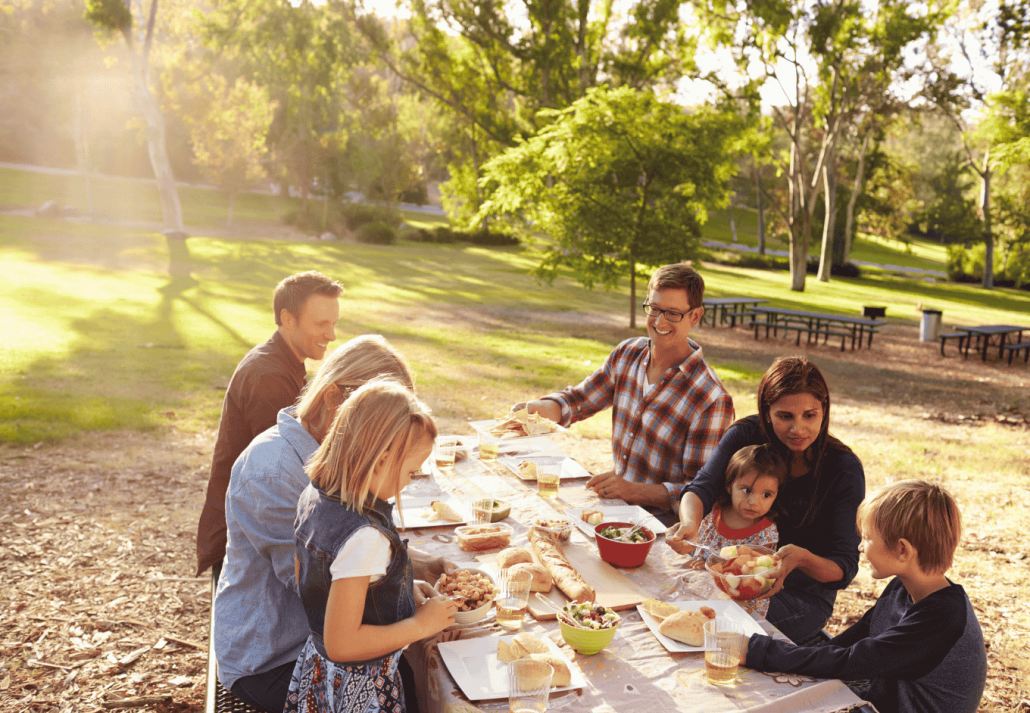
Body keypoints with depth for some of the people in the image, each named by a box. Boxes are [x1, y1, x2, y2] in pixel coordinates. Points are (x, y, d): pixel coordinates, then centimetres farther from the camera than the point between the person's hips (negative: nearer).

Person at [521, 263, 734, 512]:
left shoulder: (712, 399, -19)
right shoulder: (627, 354, 1)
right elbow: (579, 399, 13)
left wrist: (632, 490, -29)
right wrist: (541, 407, -9)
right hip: (614, 498, 6)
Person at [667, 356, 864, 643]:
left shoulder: (845, 469, -16)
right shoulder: (746, 434, -9)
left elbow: (844, 568, -16)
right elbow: (701, 488, -21)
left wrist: (802, 558, -39)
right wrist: (690, 523, -44)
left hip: (805, 594, -3)